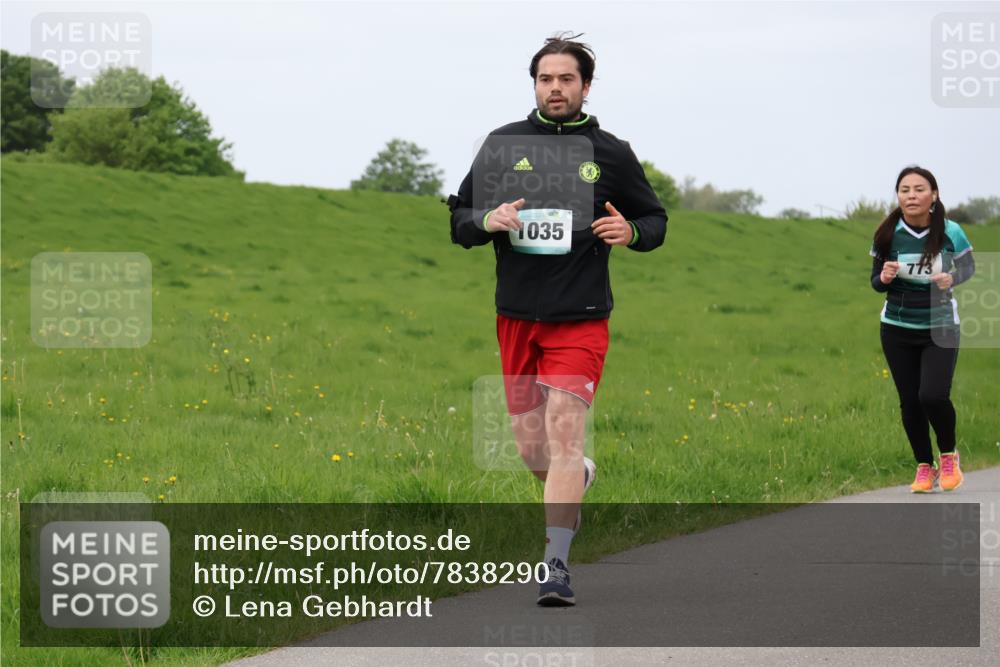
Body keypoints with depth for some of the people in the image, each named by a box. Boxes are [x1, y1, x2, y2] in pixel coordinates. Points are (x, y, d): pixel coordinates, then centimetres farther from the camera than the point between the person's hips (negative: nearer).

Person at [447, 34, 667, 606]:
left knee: (564, 431, -16)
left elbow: (655, 220, 14)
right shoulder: (503, 145, 6)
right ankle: (580, 477, 44)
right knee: (531, 447, 8)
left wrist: (630, 231, -9)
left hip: (581, 319, -3)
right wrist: (488, 221, -13)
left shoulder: (611, 154, 3)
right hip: (517, 317, 3)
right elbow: (459, 220, 10)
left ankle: (557, 565, -15)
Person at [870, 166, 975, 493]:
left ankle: (949, 457, 10)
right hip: (898, 330, 2)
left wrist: (951, 278, -17)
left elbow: (968, 267, 5)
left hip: (940, 329, -2)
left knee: (933, 395, -17)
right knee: (909, 402, 4)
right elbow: (876, 281, 2)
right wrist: (884, 278, -22)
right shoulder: (888, 235, -10)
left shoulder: (950, 233, -13)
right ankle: (924, 467, 24)